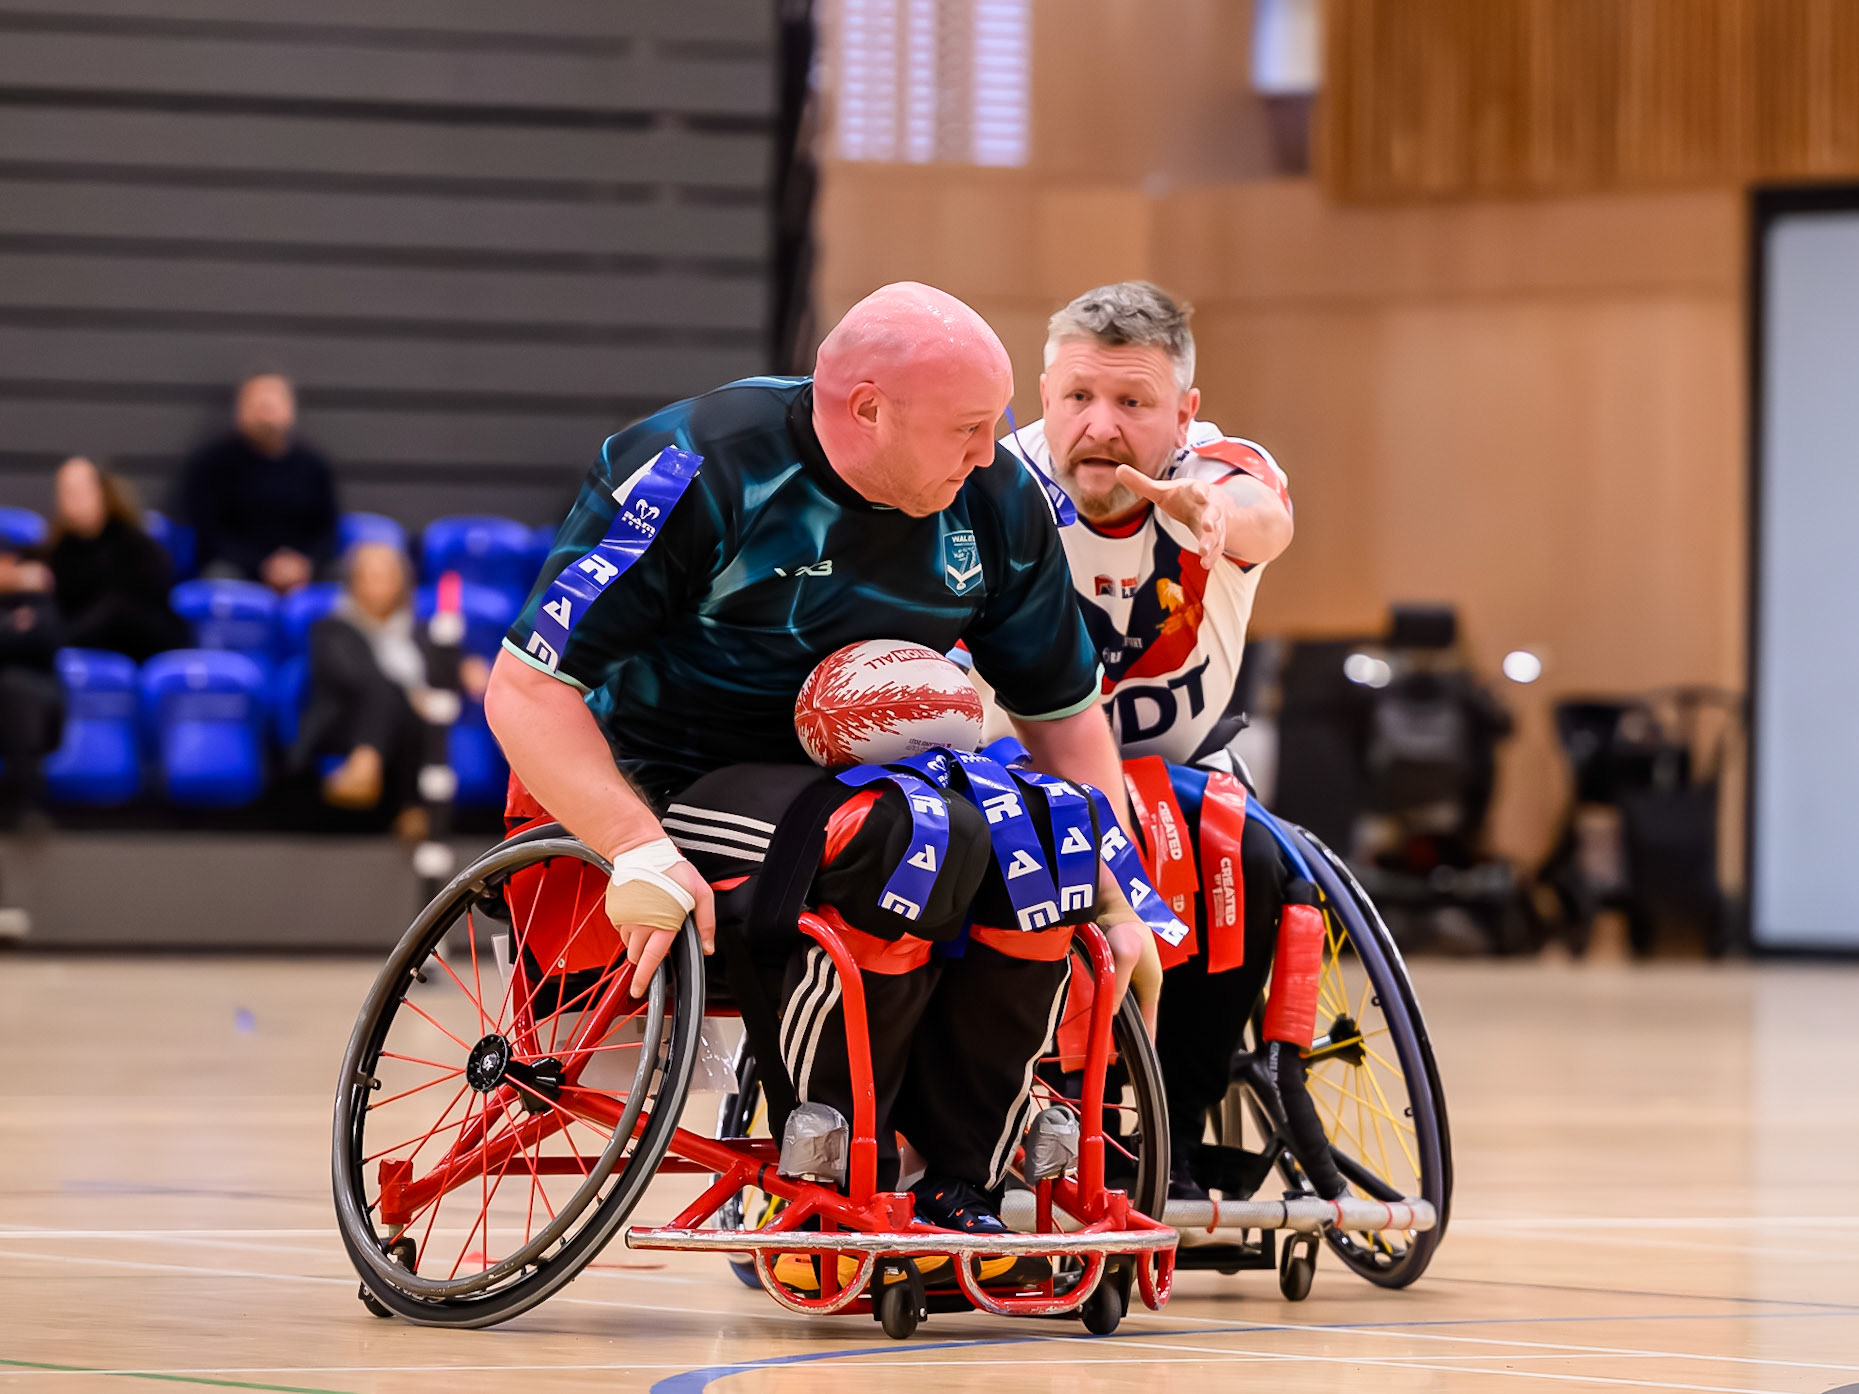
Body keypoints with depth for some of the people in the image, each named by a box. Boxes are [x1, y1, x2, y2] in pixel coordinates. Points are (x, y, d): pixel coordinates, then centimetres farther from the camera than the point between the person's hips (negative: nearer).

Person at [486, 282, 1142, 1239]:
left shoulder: (998, 504, -2)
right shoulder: (695, 473, -19)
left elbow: (1064, 716, 10)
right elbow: (524, 692, -22)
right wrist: (640, 853, -35)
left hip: (844, 786, 6)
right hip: (653, 795, -6)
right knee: (908, 844, -35)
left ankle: (957, 1193, -17)